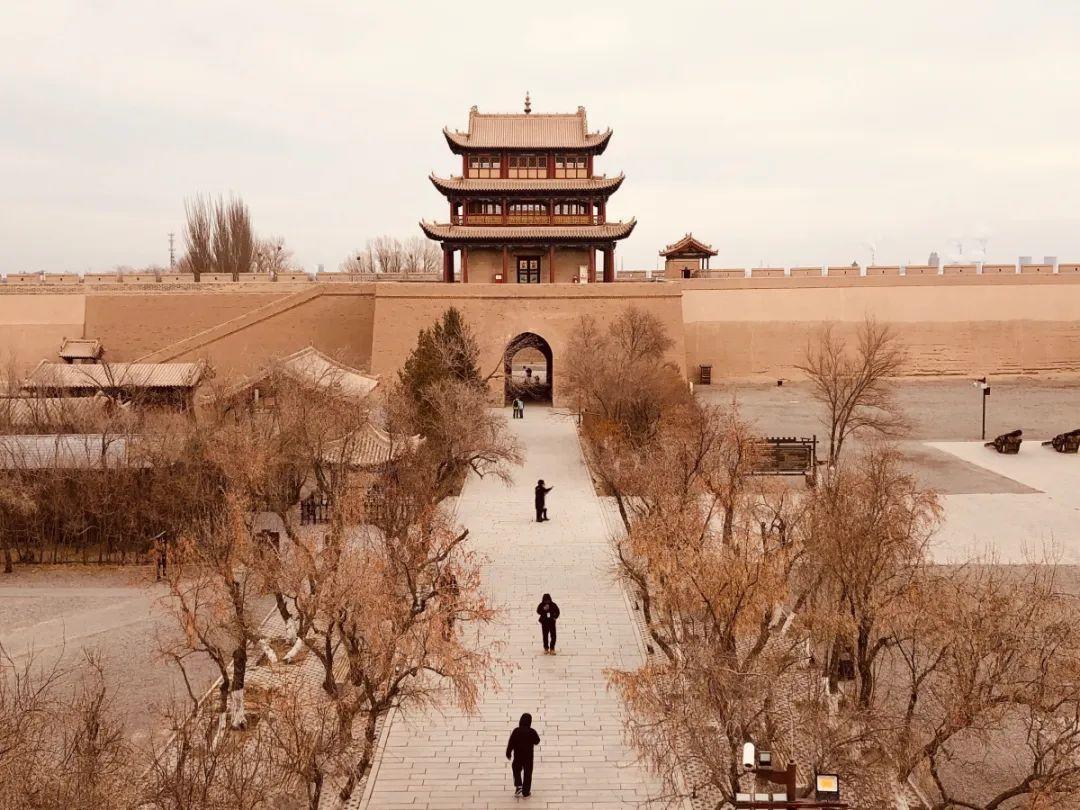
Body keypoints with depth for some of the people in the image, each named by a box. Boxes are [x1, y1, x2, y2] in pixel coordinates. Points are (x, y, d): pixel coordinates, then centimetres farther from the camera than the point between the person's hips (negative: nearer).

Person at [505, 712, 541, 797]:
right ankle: (526, 792, 12)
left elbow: (511, 743, -8)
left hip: (518, 756, 0)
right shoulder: (532, 731, -10)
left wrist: (508, 753, 4)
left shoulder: (516, 731, -11)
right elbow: (537, 741, 5)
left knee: (516, 770, 22)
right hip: (529, 756, 0)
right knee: (527, 774, 10)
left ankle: (518, 785, 6)